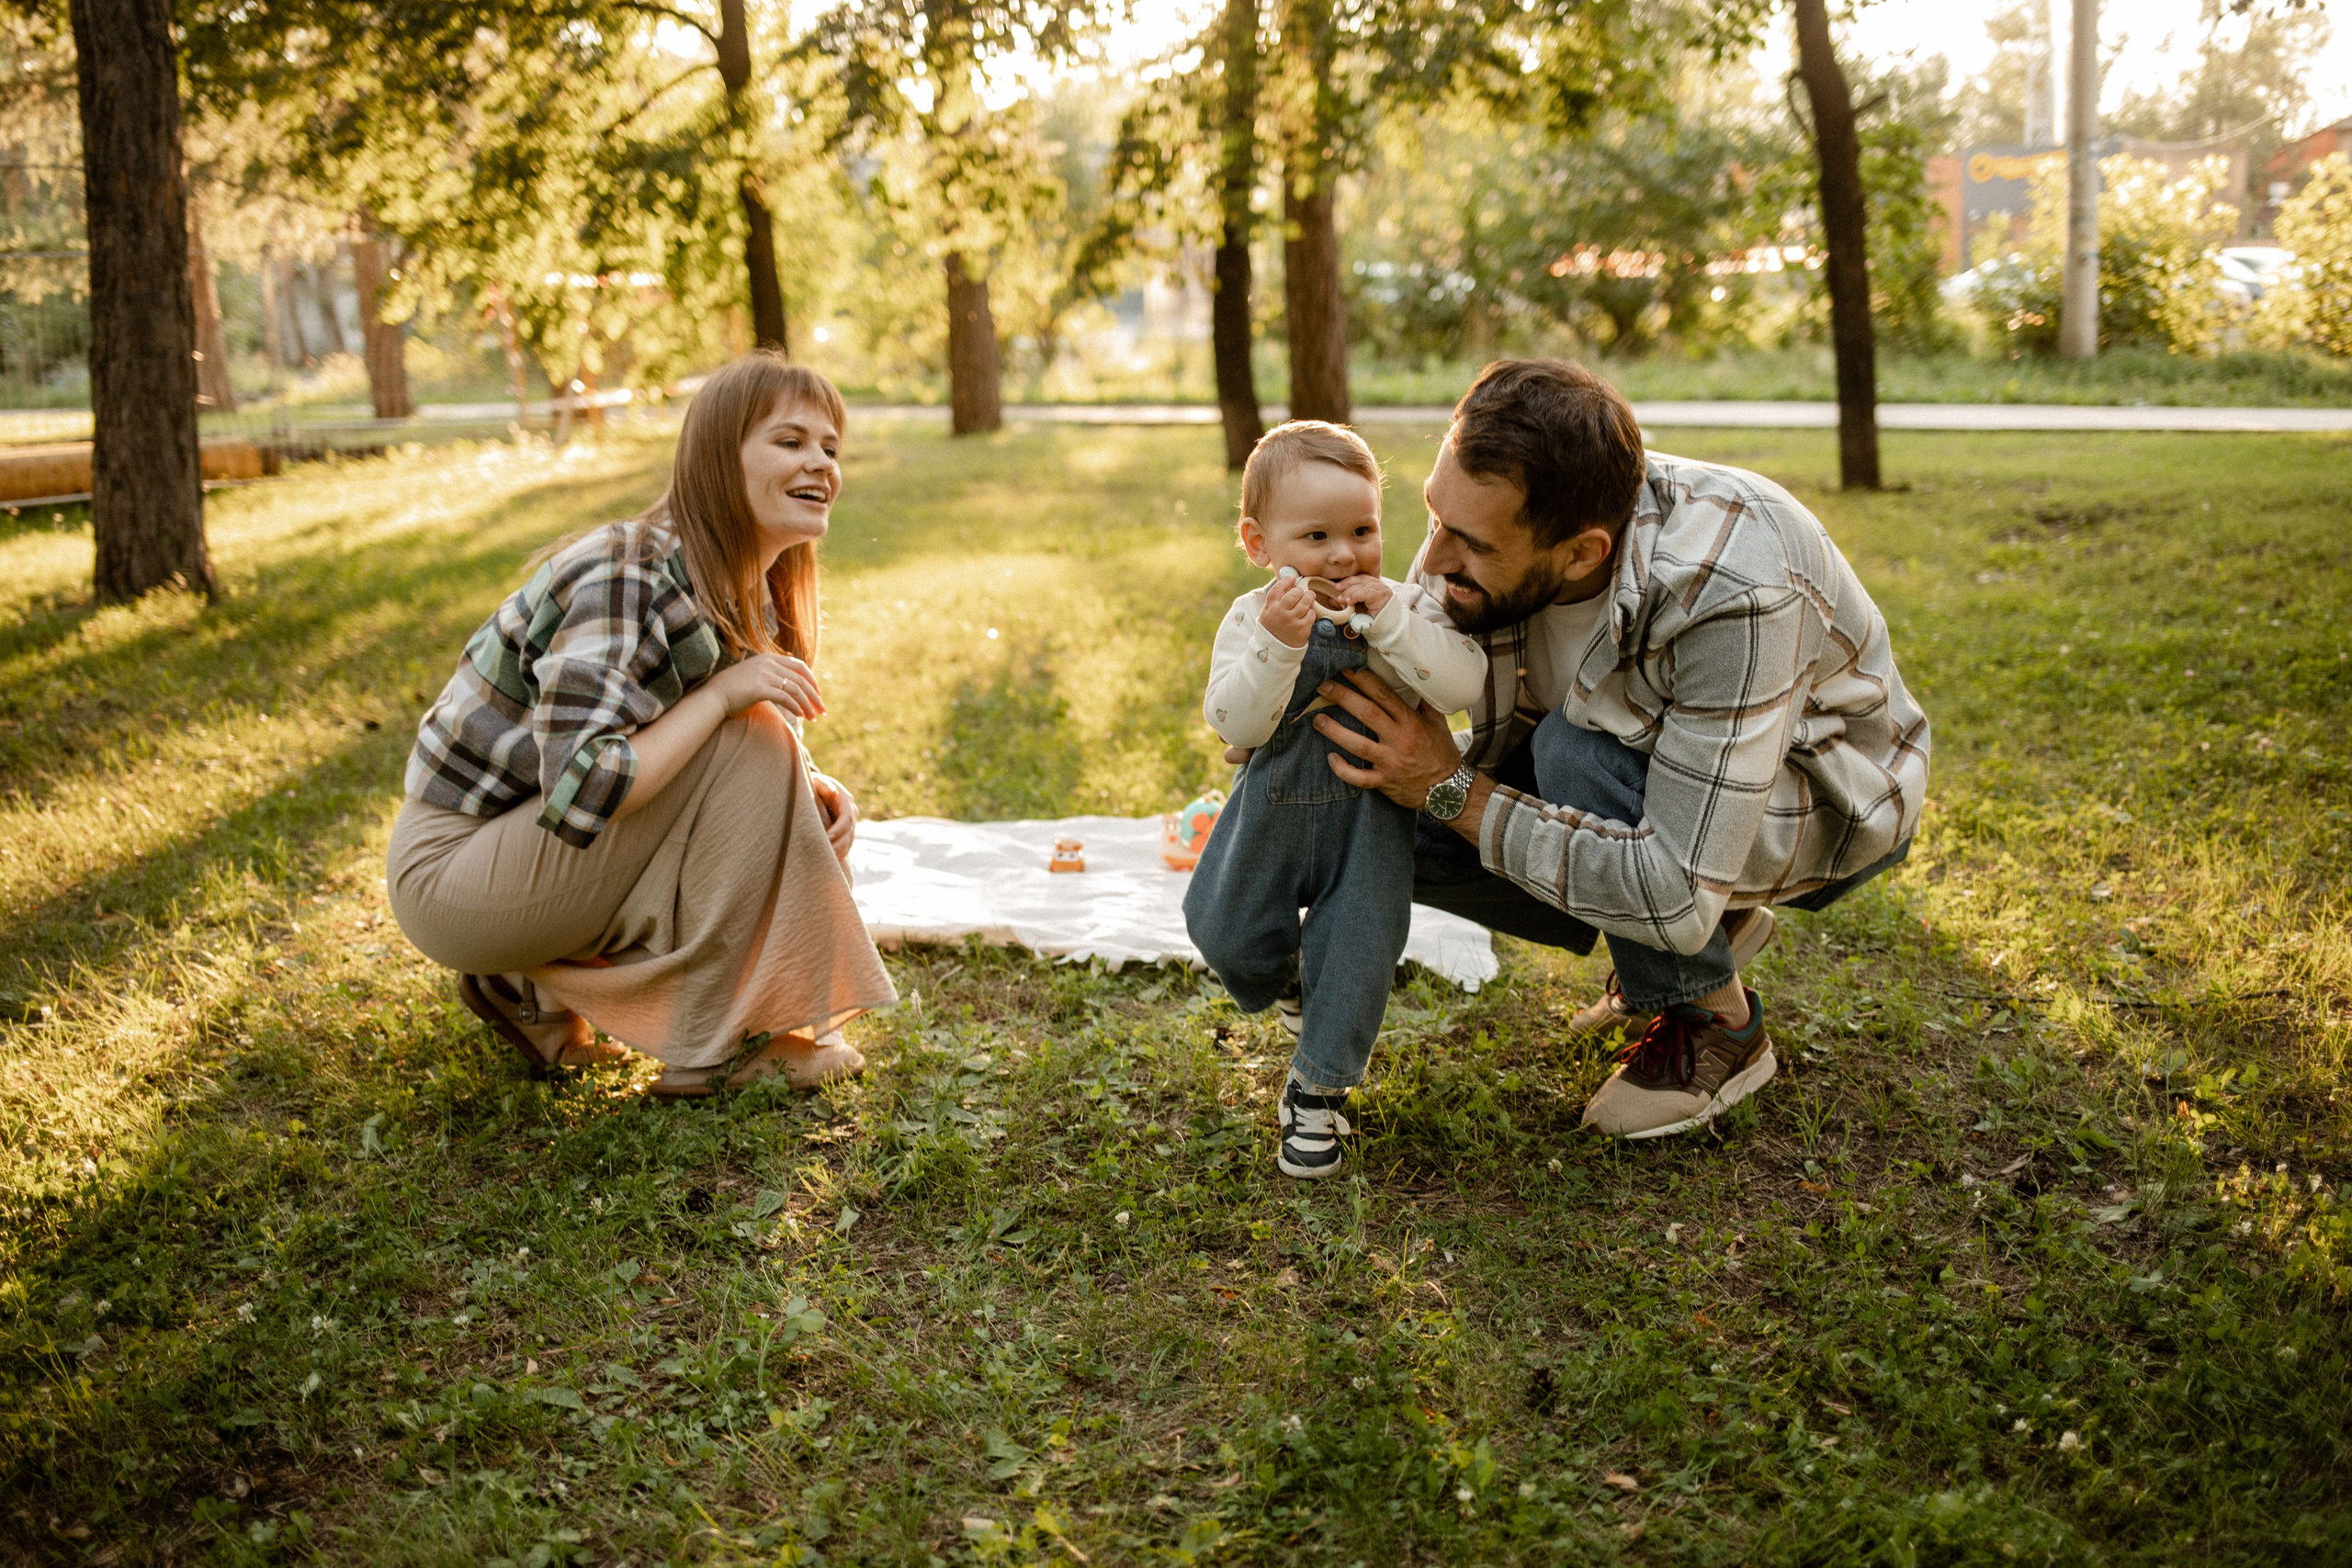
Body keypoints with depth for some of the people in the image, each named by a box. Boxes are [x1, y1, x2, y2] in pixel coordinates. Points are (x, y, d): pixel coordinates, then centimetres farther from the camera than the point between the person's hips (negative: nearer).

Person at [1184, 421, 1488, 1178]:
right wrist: (1277, 644, -35)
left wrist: (1389, 620, -29)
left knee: (1355, 956, -1)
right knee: (1227, 938, 10)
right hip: (1273, 813, 1)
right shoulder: (1251, 618, -9)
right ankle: (1291, 978, 44)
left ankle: (1317, 1090, 20)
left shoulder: (1406, 606, -8)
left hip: (1368, 817, -1)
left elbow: (1463, 686, -23)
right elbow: (1235, 725, -21)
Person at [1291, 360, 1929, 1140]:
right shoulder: (1482, 528, -21)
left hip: (1825, 801, -6)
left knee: (1579, 752, -34)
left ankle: (1722, 1026, -8)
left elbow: (1679, 898, -39)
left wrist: (1456, 792, -35)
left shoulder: (1734, 595, -40)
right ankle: (1712, 929, 7)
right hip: (1644, 763, 6)